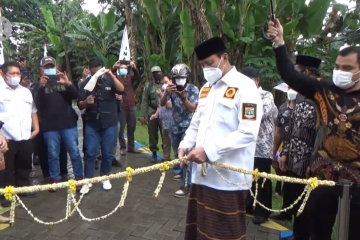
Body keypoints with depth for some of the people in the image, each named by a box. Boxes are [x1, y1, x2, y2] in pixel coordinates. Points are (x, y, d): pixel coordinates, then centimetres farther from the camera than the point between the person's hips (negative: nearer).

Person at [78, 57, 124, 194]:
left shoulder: (109, 81, 1)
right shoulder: (86, 84, 2)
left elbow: (121, 90, -19)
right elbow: (80, 106, 1)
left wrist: (112, 76, -28)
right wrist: (86, 102, -21)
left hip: (110, 123, 0)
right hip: (92, 124, 0)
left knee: (107, 153, 7)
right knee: (90, 153, -2)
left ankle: (105, 178, 23)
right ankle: (88, 180, 8)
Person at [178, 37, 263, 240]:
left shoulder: (245, 86, -8)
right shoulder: (206, 88, 16)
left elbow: (247, 132, -18)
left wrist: (209, 151, -21)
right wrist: (186, 145, 1)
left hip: (229, 178, -7)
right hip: (202, 173, 7)